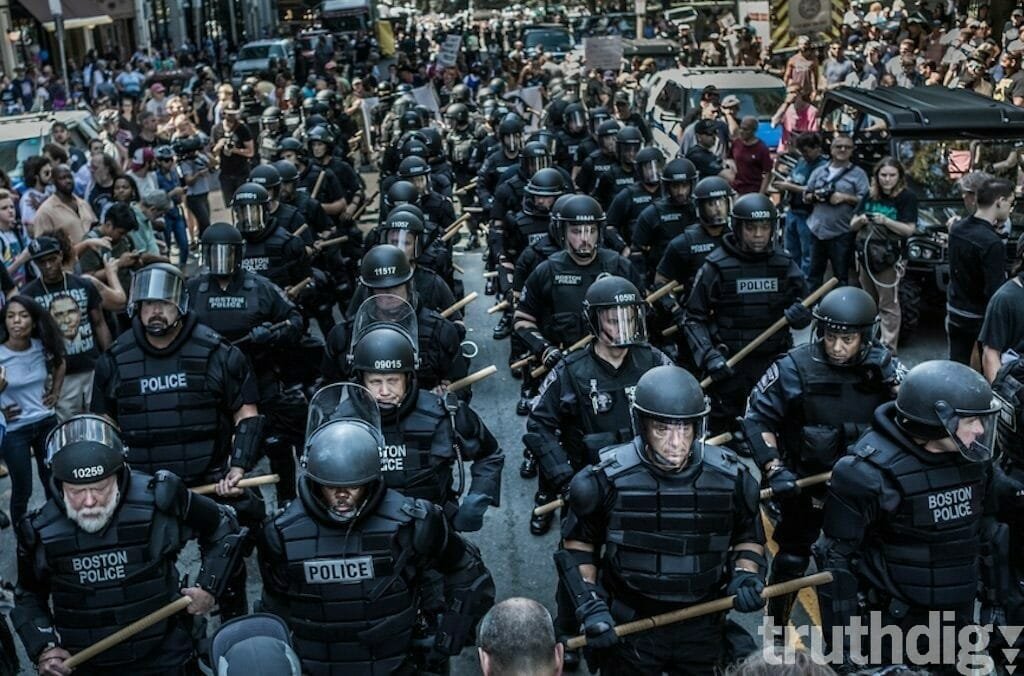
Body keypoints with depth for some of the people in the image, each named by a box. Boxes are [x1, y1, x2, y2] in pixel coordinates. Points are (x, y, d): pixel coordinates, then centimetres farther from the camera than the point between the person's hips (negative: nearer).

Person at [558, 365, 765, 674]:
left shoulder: (729, 477, -10)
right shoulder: (608, 479, -15)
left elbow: (749, 538, 9)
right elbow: (579, 544, 0)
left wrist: (746, 576, -10)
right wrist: (591, 608, -9)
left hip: (704, 628, 2)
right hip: (627, 628, -2)